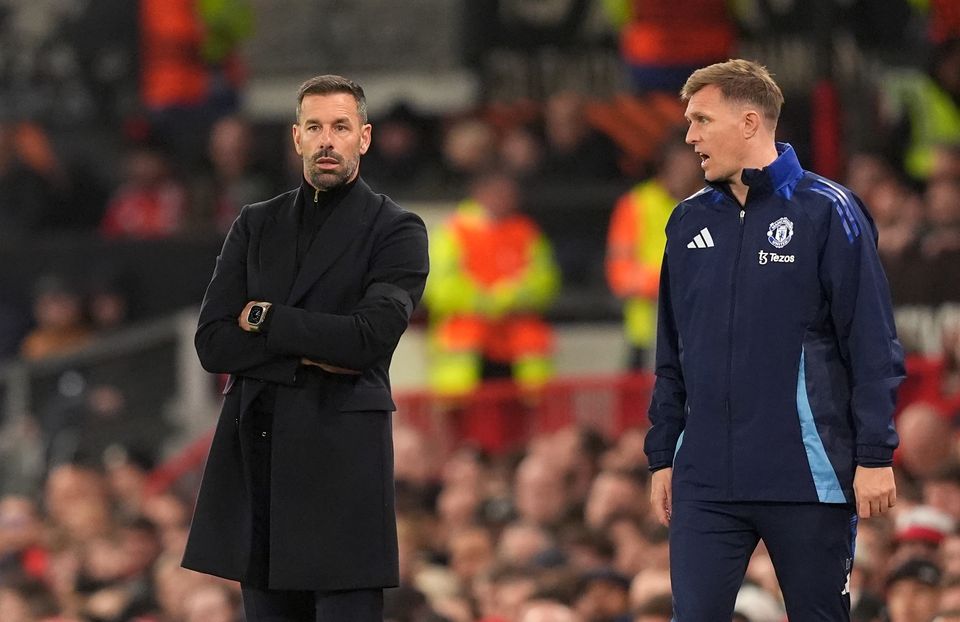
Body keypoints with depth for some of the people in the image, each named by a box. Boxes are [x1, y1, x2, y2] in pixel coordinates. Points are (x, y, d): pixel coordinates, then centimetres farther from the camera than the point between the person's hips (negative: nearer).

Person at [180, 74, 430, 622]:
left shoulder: (397, 231, 2)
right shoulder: (256, 226, 15)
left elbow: (371, 334, -14)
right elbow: (213, 344, 5)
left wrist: (265, 320, -4)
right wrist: (308, 355, -9)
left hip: (343, 456, -5)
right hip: (254, 452, 5)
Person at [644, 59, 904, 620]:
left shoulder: (826, 212, -4)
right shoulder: (689, 222, 11)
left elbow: (874, 345, -7)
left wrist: (876, 455, -11)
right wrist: (662, 456, 14)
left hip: (809, 480, -4)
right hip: (705, 483, 4)